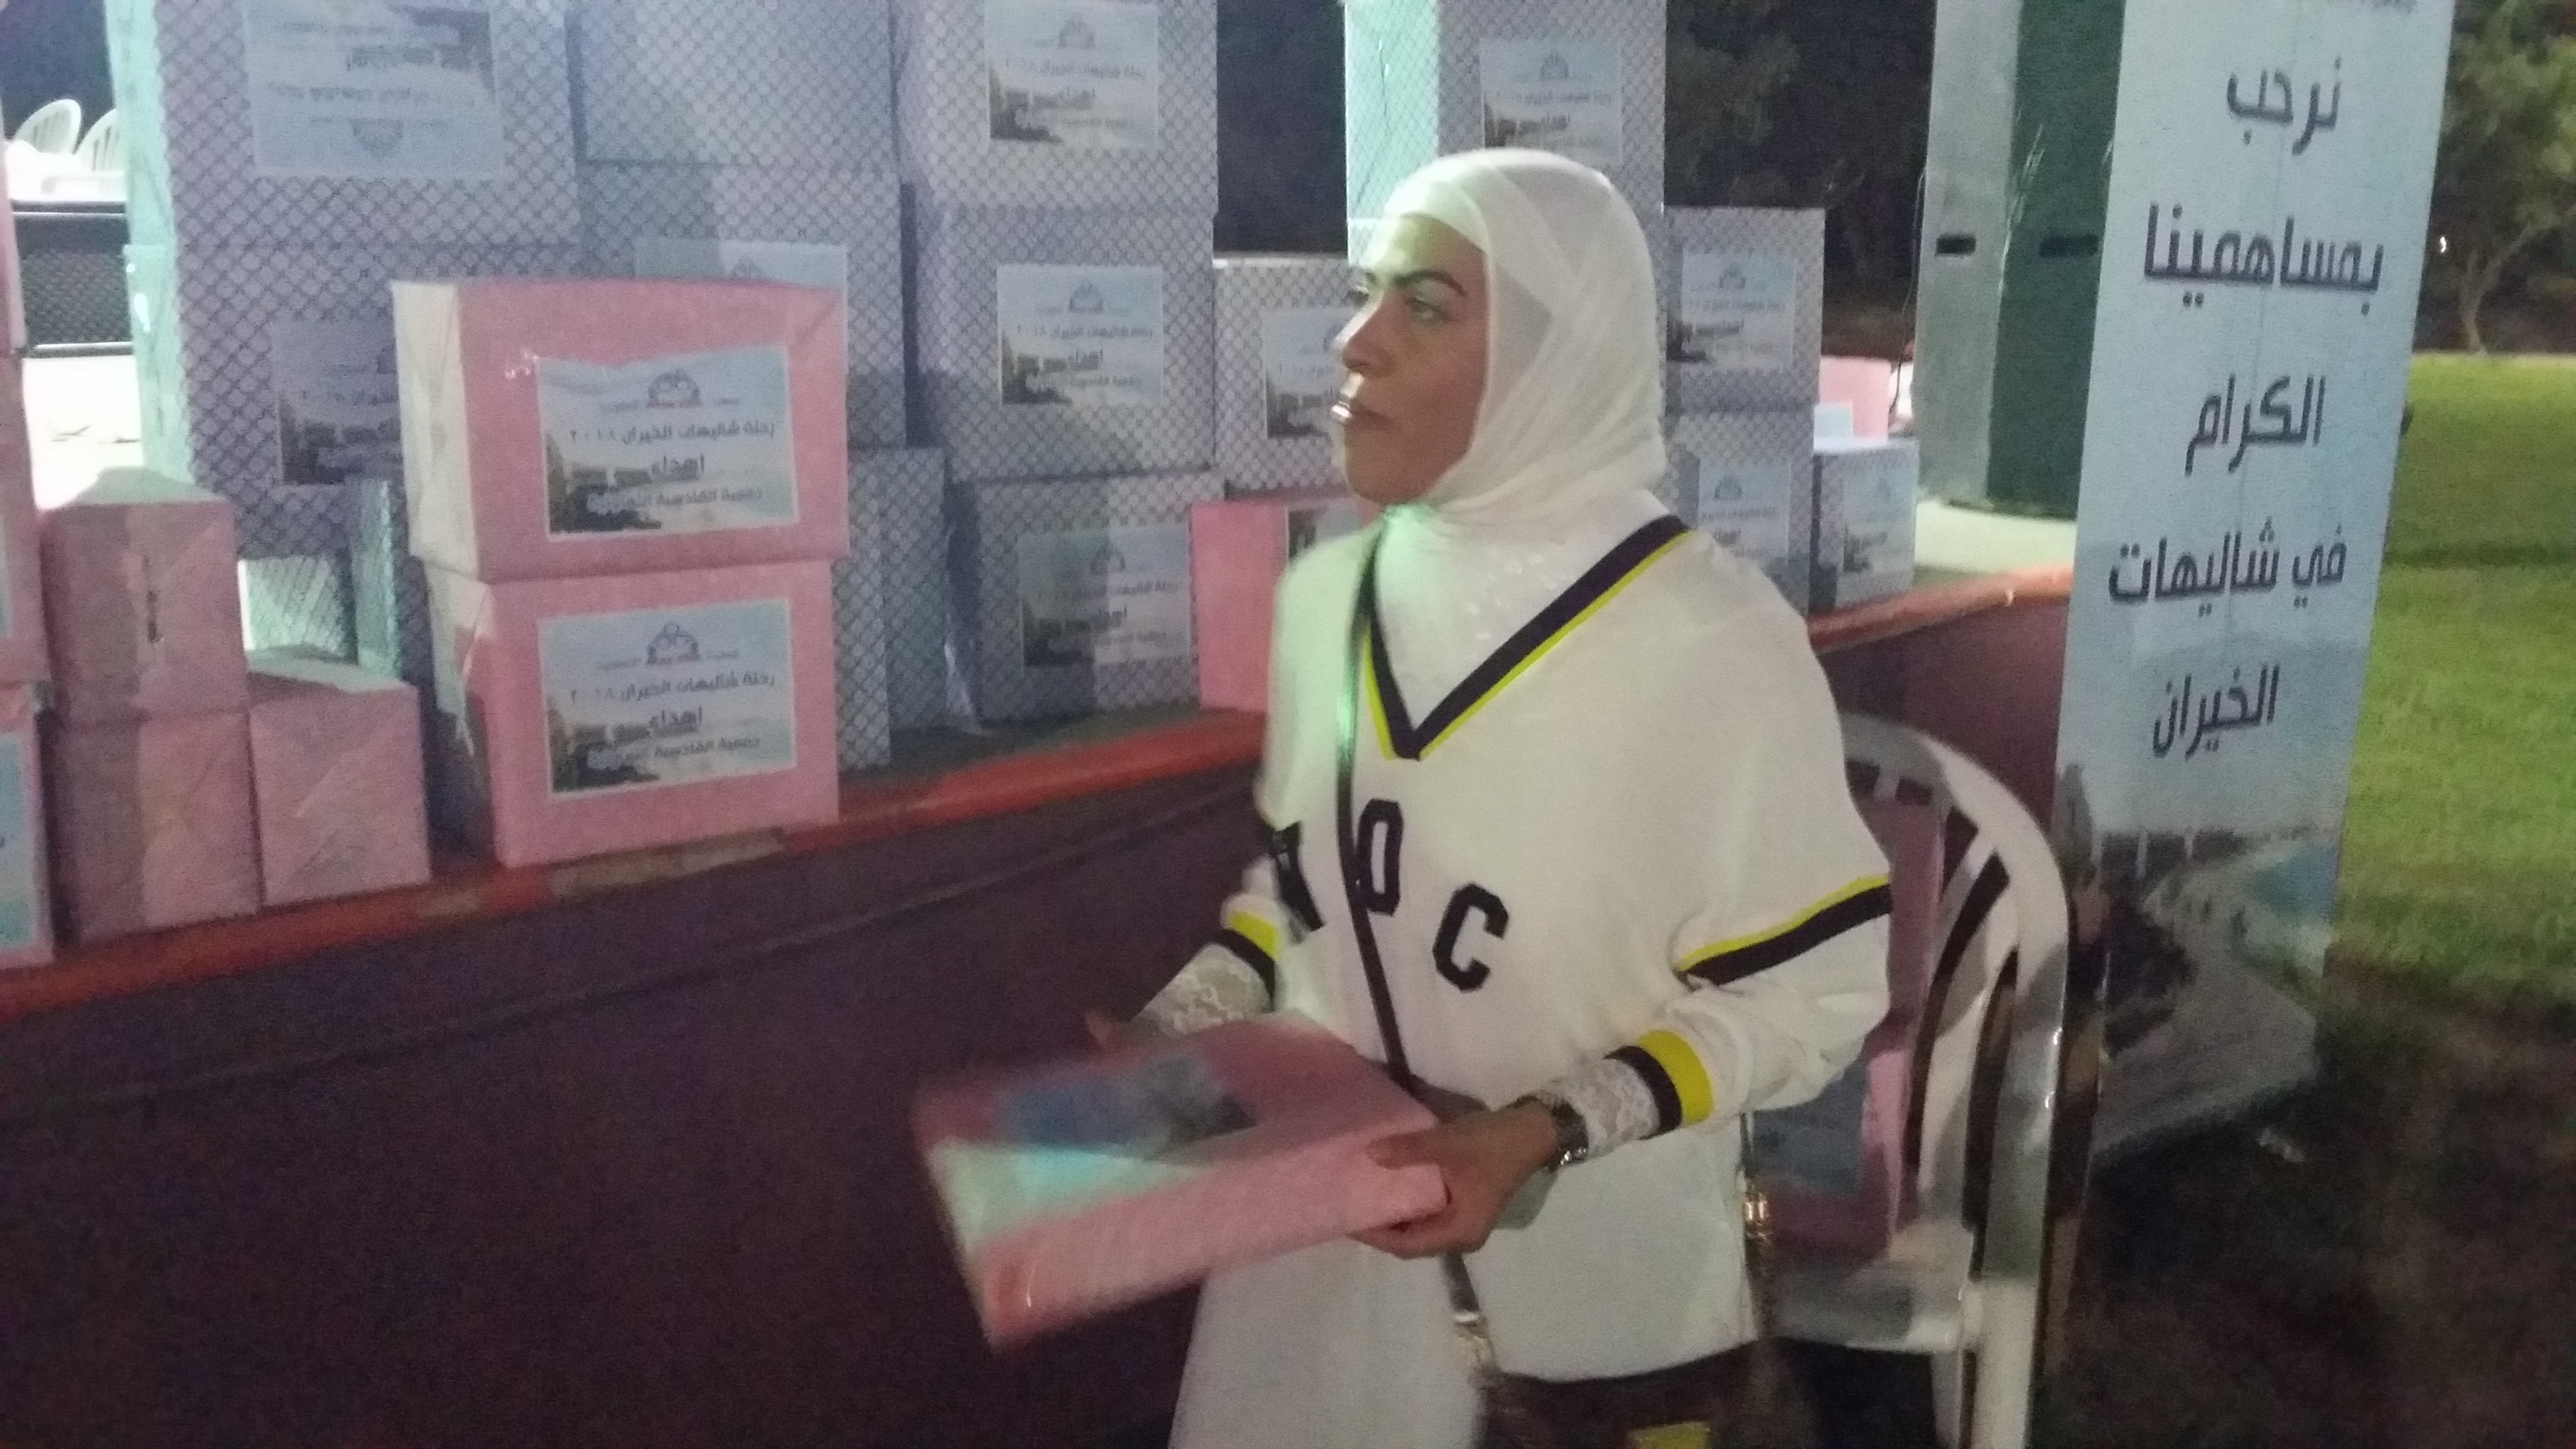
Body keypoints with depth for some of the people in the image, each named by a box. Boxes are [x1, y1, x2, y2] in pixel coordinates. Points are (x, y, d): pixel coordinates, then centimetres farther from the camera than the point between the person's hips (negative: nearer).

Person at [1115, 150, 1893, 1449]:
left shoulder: (1713, 643, -19)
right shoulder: (1324, 595, -1)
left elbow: (1810, 993, -13)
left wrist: (1546, 1134, -22)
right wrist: (1168, 1039, -2)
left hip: (1579, 1287, -4)